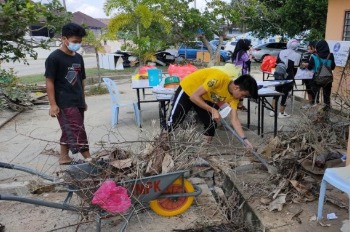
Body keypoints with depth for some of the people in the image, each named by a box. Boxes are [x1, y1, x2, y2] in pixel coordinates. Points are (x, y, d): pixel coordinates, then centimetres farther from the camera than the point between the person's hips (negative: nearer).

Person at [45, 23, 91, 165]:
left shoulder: (78, 58, 11)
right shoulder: (54, 58, -10)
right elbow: (49, 82, -11)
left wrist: (83, 100, 19)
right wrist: (53, 104, -15)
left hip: (77, 102, 8)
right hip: (64, 103, -7)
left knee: (69, 131, 15)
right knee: (77, 131, -8)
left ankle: (64, 158, 27)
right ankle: (88, 159, -4)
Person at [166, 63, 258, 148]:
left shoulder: (233, 96, -15)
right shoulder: (219, 79, -37)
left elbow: (234, 119, -13)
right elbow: (194, 96, -32)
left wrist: (245, 139, -20)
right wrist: (213, 110, -34)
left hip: (206, 98, 6)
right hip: (187, 90, -6)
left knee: (211, 123, -5)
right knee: (173, 122, -8)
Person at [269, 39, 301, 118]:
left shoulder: (281, 52, 2)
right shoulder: (297, 56, -7)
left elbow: (277, 64, 6)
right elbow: (295, 69, -4)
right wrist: (292, 77, 10)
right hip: (288, 77, -4)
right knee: (285, 94, 4)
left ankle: (273, 111, 18)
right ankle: (281, 113, 10)